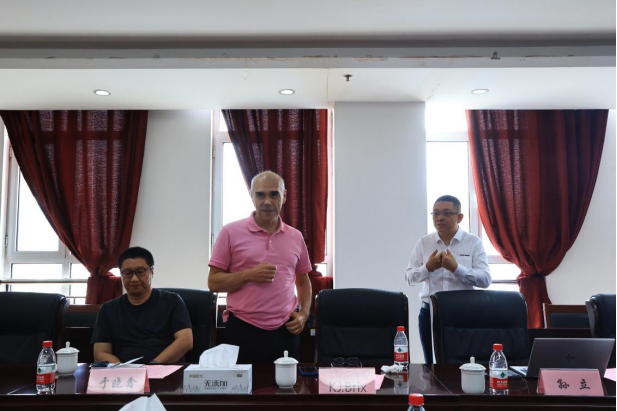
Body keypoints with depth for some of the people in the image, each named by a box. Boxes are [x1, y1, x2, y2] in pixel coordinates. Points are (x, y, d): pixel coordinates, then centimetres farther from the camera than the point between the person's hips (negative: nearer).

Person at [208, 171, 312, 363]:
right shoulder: (231, 232, -3)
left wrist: (304, 314, 3)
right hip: (243, 330, -3)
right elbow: (213, 282, -2)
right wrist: (248, 275, -17)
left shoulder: (295, 237, 8)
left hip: (285, 331, 3)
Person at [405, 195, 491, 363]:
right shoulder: (423, 243, 6)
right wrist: (427, 267, -15)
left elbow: (485, 279, -9)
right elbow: (409, 277, 2)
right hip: (430, 313, 2)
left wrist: (456, 268, -21)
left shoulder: (474, 242, -1)